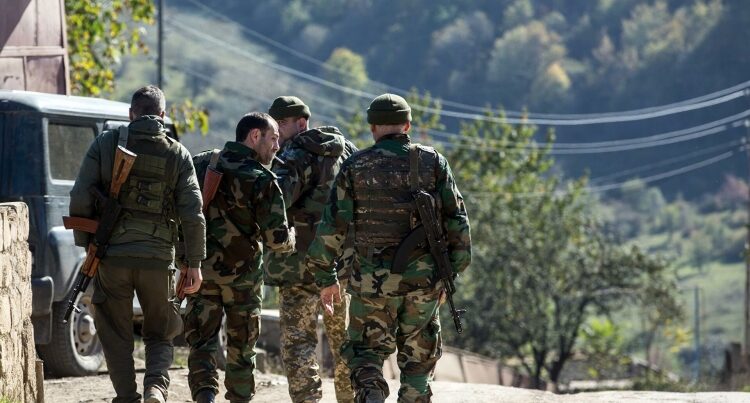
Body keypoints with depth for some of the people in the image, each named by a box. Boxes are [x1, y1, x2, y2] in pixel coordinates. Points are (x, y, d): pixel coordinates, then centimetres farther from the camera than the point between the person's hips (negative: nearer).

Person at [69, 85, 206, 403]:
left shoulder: (105, 144, 1)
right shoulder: (177, 154, 2)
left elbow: (80, 200, -4)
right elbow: (193, 213, -3)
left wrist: (86, 246, 7)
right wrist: (194, 263, 3)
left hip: (112, 255, -1)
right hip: (158, 258, 1)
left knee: (116, 336, 10)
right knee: (160, 335, 13)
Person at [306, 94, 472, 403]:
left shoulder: (355, 167, 1)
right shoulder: (432, 162, 3)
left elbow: (332, 226, -1)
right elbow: (457, 220, 2)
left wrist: (325, 277, 6)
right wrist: (452, 270, 9)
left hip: (373, 281, -1)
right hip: (424, 280, 1)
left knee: (366, 354, 9)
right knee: (418, 358, 14)